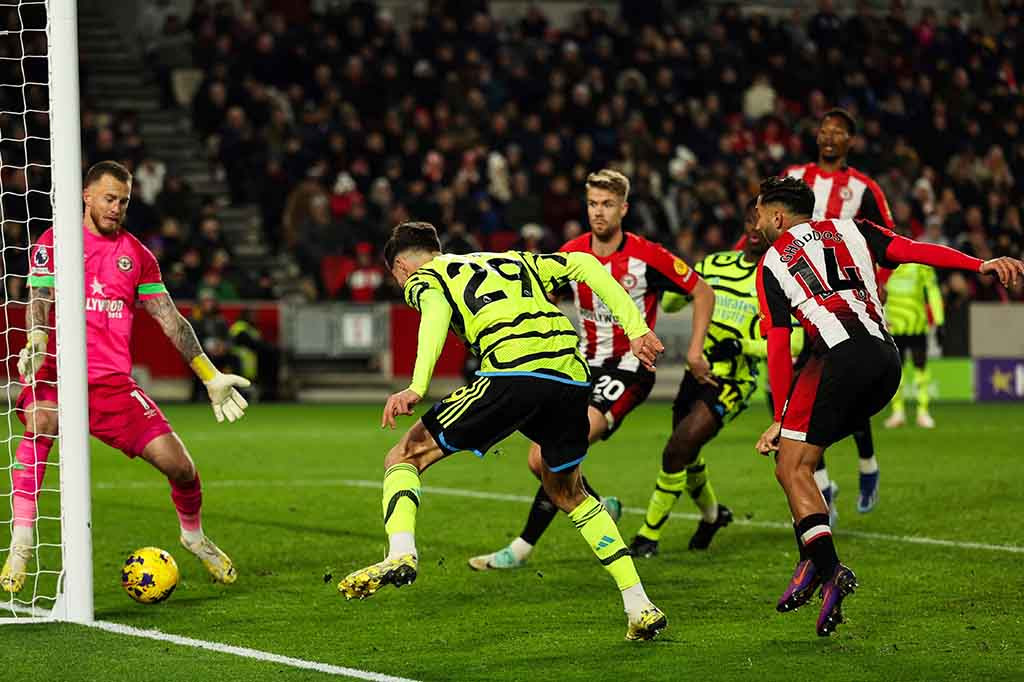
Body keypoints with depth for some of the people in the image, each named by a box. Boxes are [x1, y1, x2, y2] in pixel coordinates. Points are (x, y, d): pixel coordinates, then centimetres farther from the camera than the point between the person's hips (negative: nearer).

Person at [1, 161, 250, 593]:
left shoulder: (137, 255, 14)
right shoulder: (54, 241, 6)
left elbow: (171, 321, 16)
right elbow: (39, 300, -4)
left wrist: (211, 377, 12)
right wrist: (36, 344, -26)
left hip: (113, 380, 3)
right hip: (59, 372, -3)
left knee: (178, 466, -5)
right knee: (40, 423, -37)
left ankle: (194, 536, 29)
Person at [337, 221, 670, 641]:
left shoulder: (423, 279, 18)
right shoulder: (513, 261, 35)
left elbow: (436, 314, -6)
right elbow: (584, 264, 25)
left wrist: (416, 388, -18)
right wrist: (635, 328, 20)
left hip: (513, 372, -6)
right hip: (572, 375, 6)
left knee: (405, 458, 7)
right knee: (568, 494, 27)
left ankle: (400, 554, -20)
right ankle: (640, 608, 18)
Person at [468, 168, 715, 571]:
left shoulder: (646, 257, -13)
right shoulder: (572, 254, -1)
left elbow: (702, 291, -1)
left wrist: (695, 350, -5)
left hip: (629, 368, -6)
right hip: (586, 367, 6)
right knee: (540, 460, -1)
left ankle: (522, 547, -13)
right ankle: (601, 508, 27)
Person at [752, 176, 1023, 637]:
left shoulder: (772, 265, 13)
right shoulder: (850, 230, 23)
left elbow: (778, 347, 6)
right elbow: (915, 251, 7)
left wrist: (781, 419, 9)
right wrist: (981, 265, -3)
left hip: (839, 357, -6)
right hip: (888, 361, 6)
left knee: (792, 468, 0)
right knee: (801, 456, 19)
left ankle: (829, 572, -17)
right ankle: (811, 561, 9)